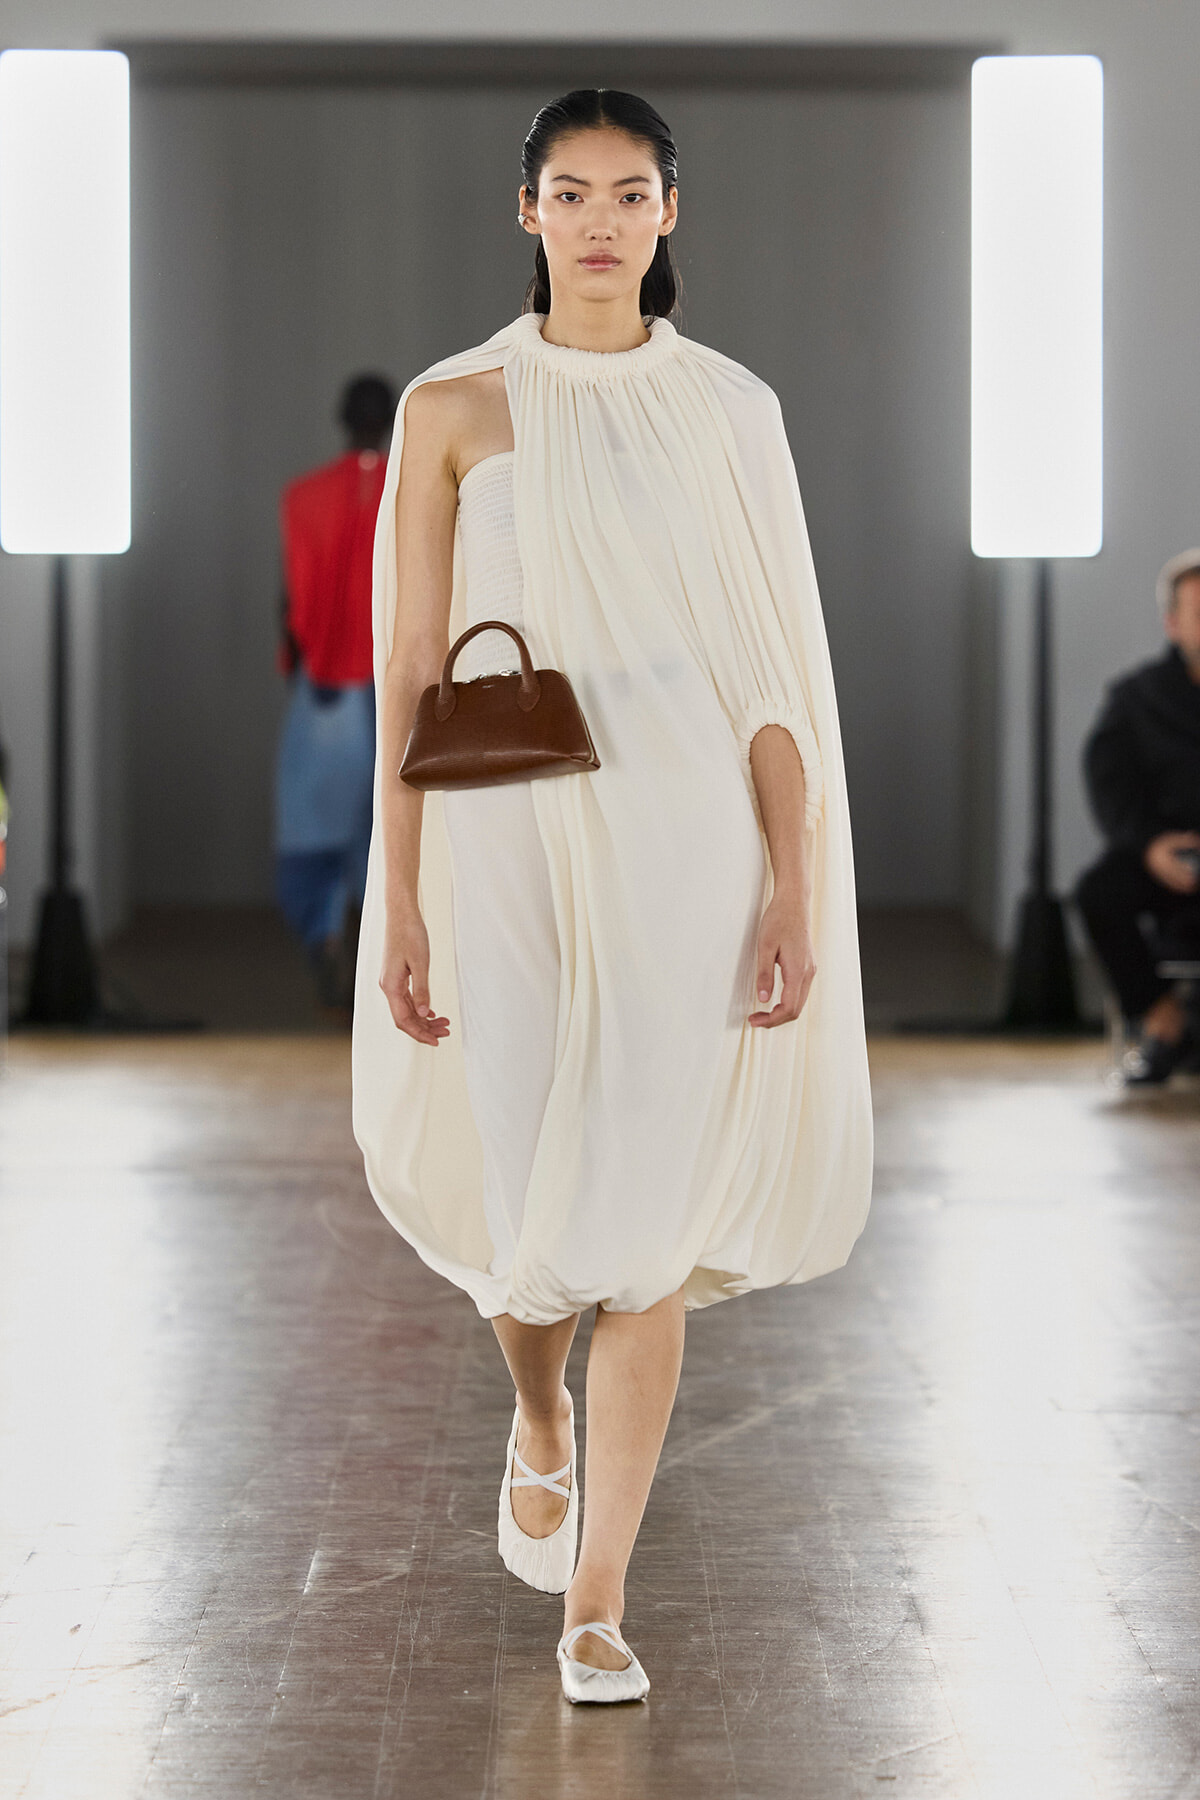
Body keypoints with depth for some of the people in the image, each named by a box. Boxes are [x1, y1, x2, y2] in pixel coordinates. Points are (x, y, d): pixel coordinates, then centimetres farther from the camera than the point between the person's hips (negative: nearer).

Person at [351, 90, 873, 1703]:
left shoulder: (731, 409, 6)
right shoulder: (453, 409, 3)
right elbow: (411, 671, 1)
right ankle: (541, 1424, 43)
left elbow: (774, 669, 4)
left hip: (683, 841, 0)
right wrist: (399, 903, -3)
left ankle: (596, 1604, 5)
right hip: (509, 841, 0)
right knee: (525, 1196, 7)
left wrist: (797, 885, -3)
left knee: (651, 1216, -3)